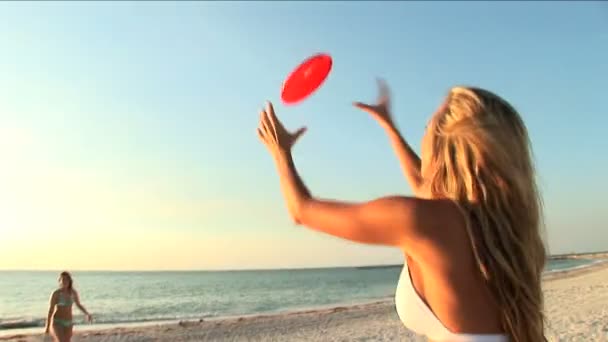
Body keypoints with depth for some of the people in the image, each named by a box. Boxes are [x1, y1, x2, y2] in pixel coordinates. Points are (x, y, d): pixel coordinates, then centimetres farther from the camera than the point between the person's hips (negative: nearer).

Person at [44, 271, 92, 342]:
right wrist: (47, 327, -6)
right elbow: (50, 310, -9)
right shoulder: (55, 293, -14)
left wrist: (87, 314, 0)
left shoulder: (74, 293, -1)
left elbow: (79, 305, 13)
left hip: (68, 323, 4)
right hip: (57, 322, -4)